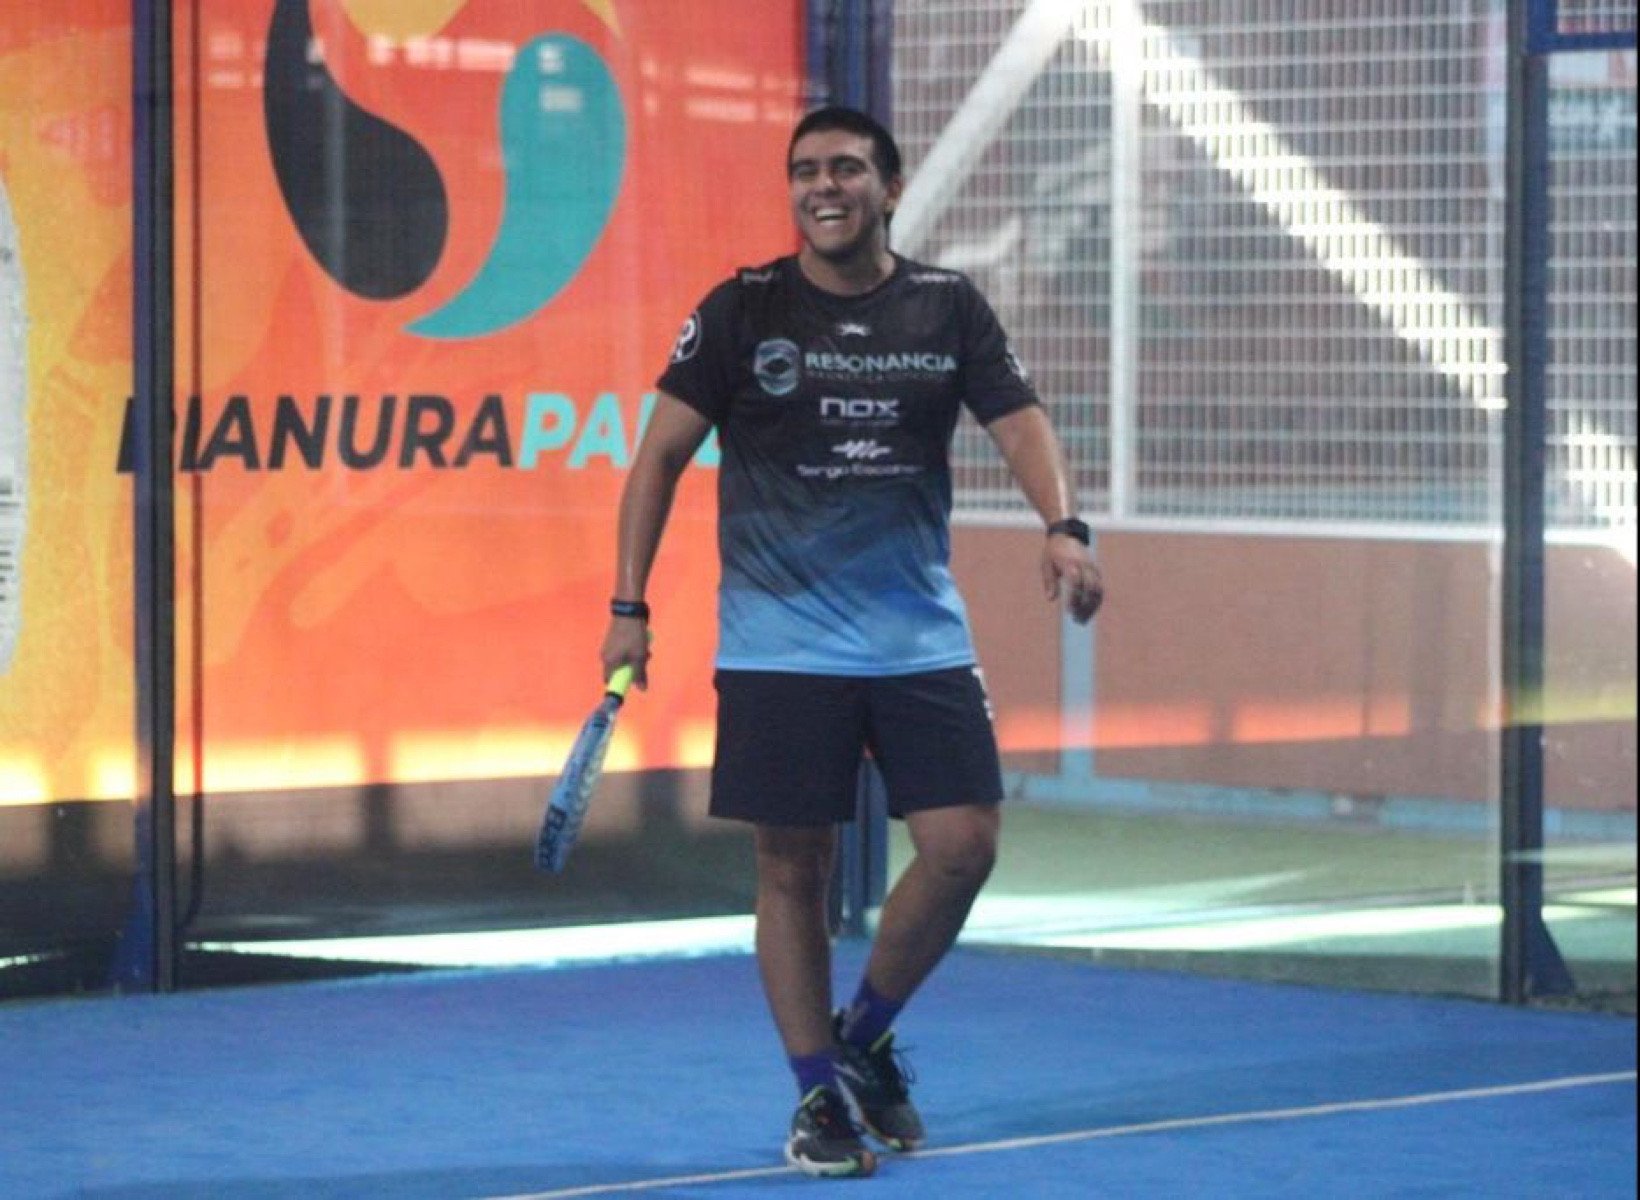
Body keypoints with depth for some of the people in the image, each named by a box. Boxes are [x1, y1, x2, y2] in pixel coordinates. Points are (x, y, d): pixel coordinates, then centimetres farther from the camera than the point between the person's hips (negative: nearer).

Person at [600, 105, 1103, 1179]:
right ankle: (819, 1097, 14)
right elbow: (662, 454, 2)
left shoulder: (949, 310, 5)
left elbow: (1021, 424, -2)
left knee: (965, 843, -5)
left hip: (924, 639, 2)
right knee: (794, 868, 0)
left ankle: (864, 1039, 18)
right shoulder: (742, 312, 0)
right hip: (780, 644, -2)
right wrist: (628, 607, -5)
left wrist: (1066, 527, -22)